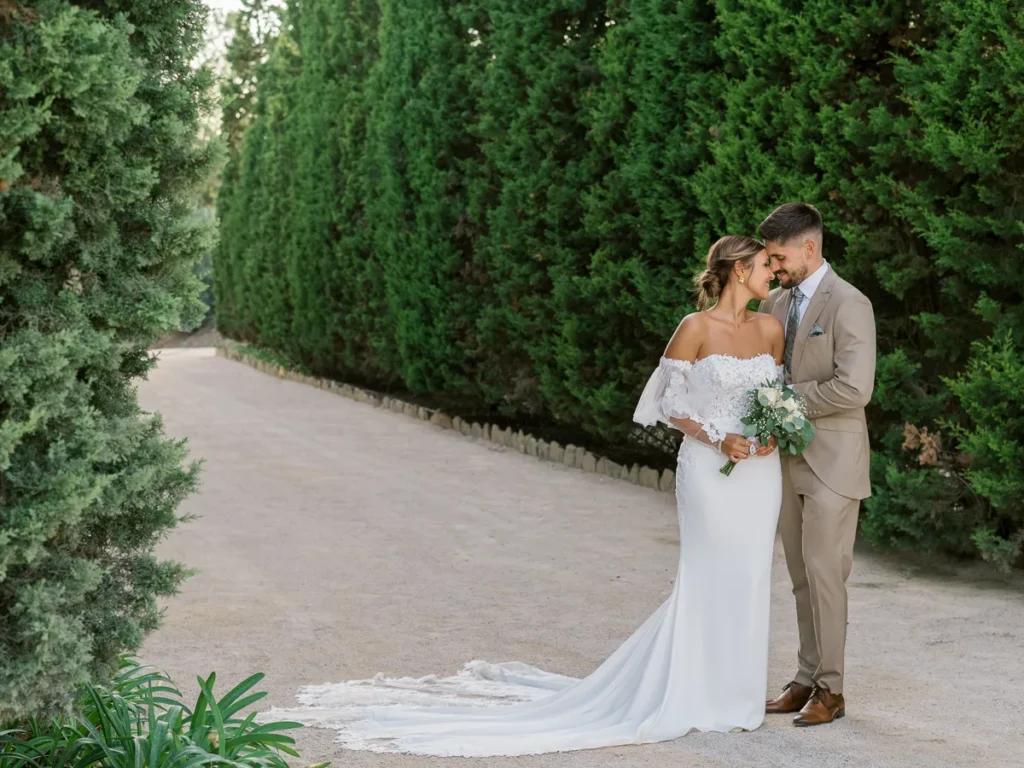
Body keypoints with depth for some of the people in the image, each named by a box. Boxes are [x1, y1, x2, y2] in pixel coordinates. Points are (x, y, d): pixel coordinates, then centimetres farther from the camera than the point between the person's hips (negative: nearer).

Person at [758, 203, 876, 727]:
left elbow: (854, 388, -21)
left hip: (831, 460, -7)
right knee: (802, 576, 10)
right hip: (788, 460, 7)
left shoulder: (849, 304, -12)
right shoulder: (775, 304, 11)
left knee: (823, 572, -6)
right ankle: (807, 679, 17)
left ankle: (830, 688, 3)